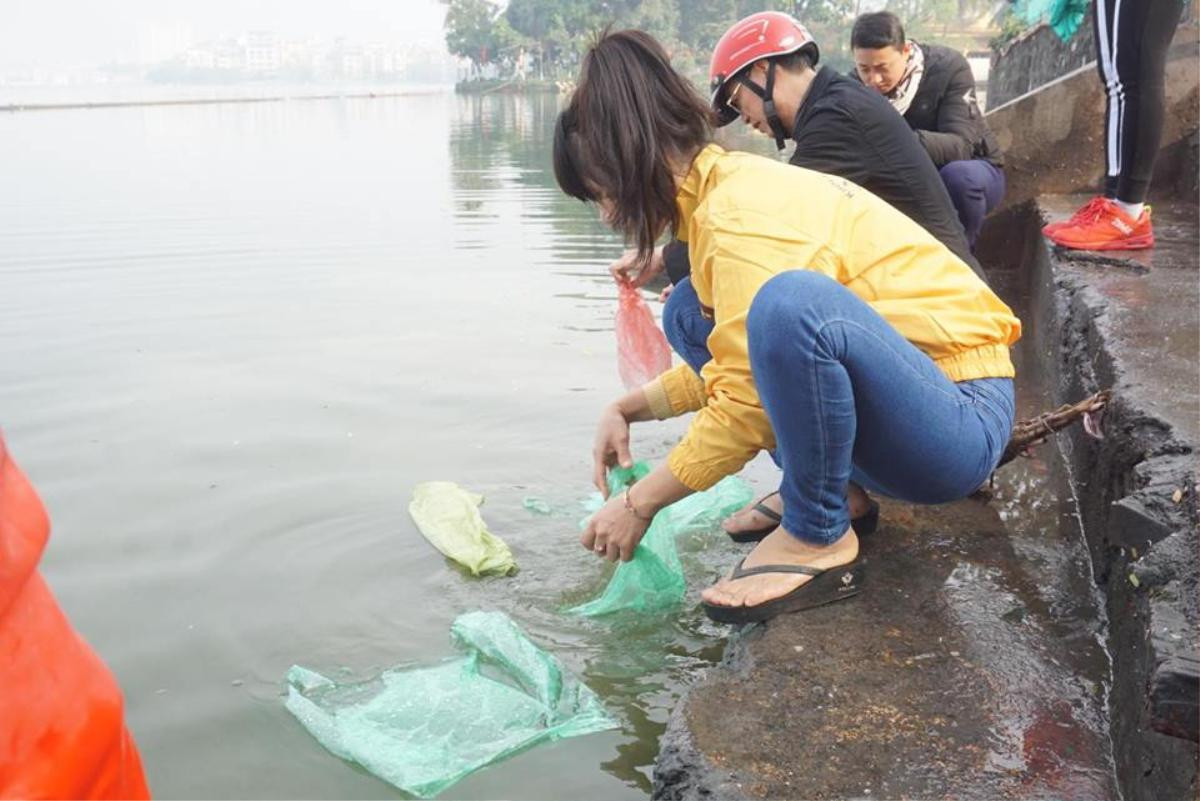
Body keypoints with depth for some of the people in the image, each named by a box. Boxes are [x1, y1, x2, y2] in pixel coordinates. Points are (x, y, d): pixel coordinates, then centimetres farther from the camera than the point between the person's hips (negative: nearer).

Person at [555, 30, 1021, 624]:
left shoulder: (743, 217, -21)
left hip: (961, 420, -10)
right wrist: (627, 409, 9)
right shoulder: (731, 185, 7)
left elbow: (743, 411, -21)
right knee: (692, 312, 11)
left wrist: (638, 505, -8)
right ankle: (832, 487, 9)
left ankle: (819, 538, -14)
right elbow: (734, 364, 18)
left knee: (790, 302, -37)